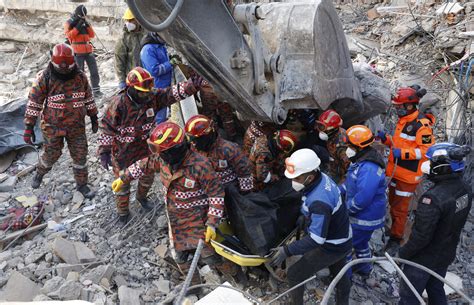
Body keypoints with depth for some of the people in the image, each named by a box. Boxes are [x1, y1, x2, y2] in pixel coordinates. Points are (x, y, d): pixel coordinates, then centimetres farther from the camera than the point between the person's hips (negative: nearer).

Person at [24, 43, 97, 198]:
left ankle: (82, 184, 26)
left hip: (77, 126, 3)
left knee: (80, 155, 8)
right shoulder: (44, 78, -15)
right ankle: (40, 173, 45)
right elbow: (34, 103, -12)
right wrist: (29, 127, -12)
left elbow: (88, 98, 8)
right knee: (52, 155, 13)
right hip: (53, 127, -2)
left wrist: (94, 118, 12)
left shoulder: (80, 76, -5)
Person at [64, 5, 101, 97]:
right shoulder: (69, 23, 0)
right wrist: (78, 26, -19)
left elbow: (92, 35, 6)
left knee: (94, 71, 2)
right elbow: (69, 35, -14)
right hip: (78, 52, -4)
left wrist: (87, 25, -7)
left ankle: (96, 90, 9)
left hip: (88, 51, 5)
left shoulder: (85, 22, 14)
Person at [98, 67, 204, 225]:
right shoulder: (118, 103, -26)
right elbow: (107, 127, -20)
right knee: (123, 183, 13)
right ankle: (123, 212, 37)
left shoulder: (153, 97, -15)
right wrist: (104, 151, -19)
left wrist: (191, 85, -40)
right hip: (122, 152, -4)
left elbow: (172, 93, -24)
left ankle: (141, 197, 57)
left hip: (145, 148, 5)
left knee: (148, 177, 24)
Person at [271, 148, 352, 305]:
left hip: (332, 247, -9)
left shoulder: (319, 201, -38)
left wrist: (288, 251, -33)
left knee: (294, 275, 3)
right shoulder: (322, 177, -12)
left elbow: (317, 239, -35)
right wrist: (305, 218, 13)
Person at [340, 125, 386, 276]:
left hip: (365, 218, -10)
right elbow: (350, 182, 18)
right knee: (360, 242, 25)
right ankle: (364, 268, 45)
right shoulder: (361, 161, 3)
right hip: (361, 214, 10)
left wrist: (346, 208, -19)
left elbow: (361, 199, -34)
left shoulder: (369, 169, -32)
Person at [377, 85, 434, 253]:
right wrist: (386, 139, 2)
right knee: (393, 202, 21)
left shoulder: (422, 124, -19)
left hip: (408, 175, -9)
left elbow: (426, 150, -20)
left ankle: (396, 238, 13)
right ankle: (395, 227, 40)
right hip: (395, 171, 9)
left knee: (400, 208, 0)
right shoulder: (403, 120, 9)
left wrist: (403, 153, -27)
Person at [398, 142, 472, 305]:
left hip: (424, 258, -7)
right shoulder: (465, 188, -10)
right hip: (447, 254, 7)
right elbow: (455, 221, 5)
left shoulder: (433, 198, -35)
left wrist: (403, 253, -12)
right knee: (436, 290, 28)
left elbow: (420, 236, -28)